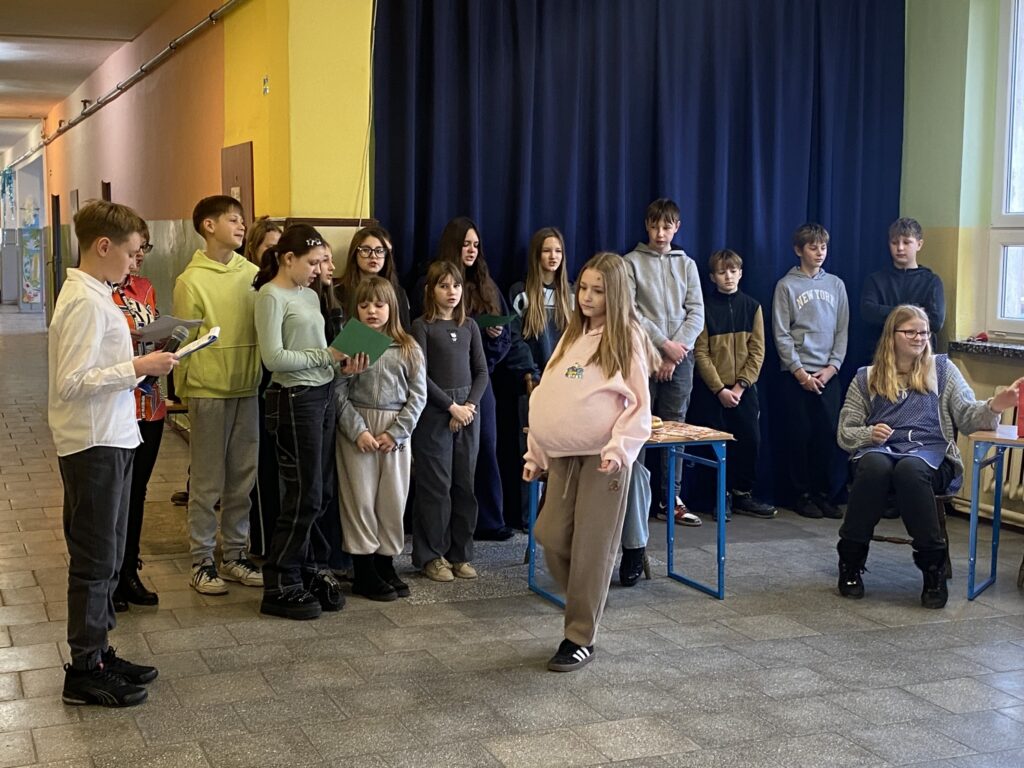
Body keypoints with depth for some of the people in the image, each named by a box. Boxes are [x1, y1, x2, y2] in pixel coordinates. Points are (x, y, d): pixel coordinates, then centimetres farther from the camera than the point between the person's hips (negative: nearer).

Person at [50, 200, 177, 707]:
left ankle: (96, 653, 28)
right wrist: (138, 368, -20)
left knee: (106, 555, 17)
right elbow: (72, 382, -24)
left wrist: (138, 362, 7)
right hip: (94, 445, -10)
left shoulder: (92, 295, 12)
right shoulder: (87, 303, -19)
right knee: (94, 560, -1)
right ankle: (84, 672, 9)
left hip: (110, 440, 10)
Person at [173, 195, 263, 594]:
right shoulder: (191, 281, -6)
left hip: (248, 388, 4)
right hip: (208, 391, -4)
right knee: (207, 482, 3)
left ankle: (235, 554, 23)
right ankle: (202, 561, 13)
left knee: (242, 479, 11)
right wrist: (184, 391, -7)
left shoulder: (253, 273, 5)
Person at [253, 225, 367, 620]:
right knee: (304, 495, -3)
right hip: (294, 399, -8)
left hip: (323, 395, 8)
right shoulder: (271, 296, -10)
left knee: (321, 492, 12)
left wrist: (343, 362, -3)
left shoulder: (310, 295, 13)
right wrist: (326, 355, -13)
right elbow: (274, 358, -18)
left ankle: (312, 571, 25)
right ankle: (280, 587, 7)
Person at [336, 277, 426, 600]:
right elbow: (339, 393, -6)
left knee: (393, 499, 7)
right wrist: (358, 431, -13)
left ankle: (386, 564, 21)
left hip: (396, 431, 2)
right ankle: (364, 573, 10)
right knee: (361, 498, 2)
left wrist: (395, 432, -7)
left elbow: (418, 394, 2)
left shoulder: (408, 349, 4)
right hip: (357, 430, -2)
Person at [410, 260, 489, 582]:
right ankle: (431, 555, 8)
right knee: (435, 485, -2)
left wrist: (470, 404, -6)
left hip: (467, 411, 4)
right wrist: (451, 406, -11)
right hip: (434, 413, -4)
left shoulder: (469, 326, 11)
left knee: (464, 484, 5)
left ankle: (460, 553, 14)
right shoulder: (422, 326, -2)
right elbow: (420, 375, -9)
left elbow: (481, 371, 10)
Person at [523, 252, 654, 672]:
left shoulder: (627, 337, -4)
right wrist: (536, 451, 14)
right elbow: (546, 395, 17)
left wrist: (619, 448, -18)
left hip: (602, 458, -6)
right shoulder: (572, 336, 15)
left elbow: (640, 404, -6)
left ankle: (580, 638, 9)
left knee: (591, 549, -1)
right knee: (551, 537, 2)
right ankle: (584, 603, 26)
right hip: (562, 455, 6)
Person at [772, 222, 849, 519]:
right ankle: (802, 495, 8)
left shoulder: (836, 285, 11)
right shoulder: (787, 285, 0)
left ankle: (823, 493, 11)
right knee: (801, 435, -1)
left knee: (827, 434, 2)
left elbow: (842, 330, 9)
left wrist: (832, 366, -3)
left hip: (828, 374, 3)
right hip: (797, 374, -3)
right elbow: (782, 334, -3)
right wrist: (800, 371, -9)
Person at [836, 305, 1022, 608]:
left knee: (910, 469, -38)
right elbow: (845, 433, 15)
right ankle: (850, 562, -23)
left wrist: (994, 407, -14)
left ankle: (934, 565, -27)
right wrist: (870, 434, -7)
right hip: (879, 449, 1)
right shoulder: (867, 378, 18)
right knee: (875, 466, -38)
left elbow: (968, 416, 7)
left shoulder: (942, 369, 18)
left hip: (929, 451, 0)